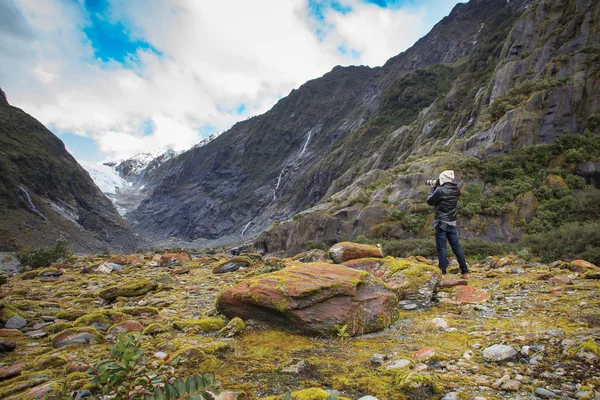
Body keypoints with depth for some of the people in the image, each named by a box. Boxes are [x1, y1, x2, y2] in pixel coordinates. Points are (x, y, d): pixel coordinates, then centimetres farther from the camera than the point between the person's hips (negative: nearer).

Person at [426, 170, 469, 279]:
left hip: (441, 223, -6)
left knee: (441, 248, -2)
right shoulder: (456, 190, 3)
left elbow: (430, 201, -2)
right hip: (452, 223, 6)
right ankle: (465, 272, 16)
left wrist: (433, 188, 8)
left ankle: (443, 273, -1)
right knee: (456, 247, 11)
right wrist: (437, 186, 16)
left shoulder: (440, 190, -16)